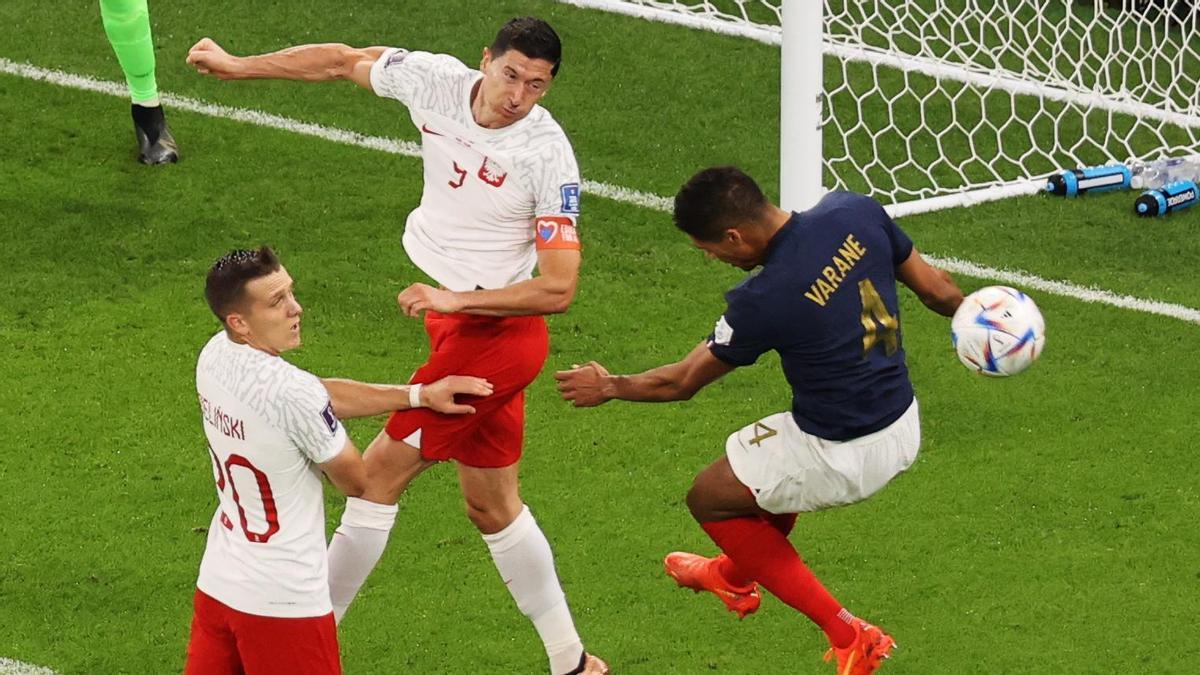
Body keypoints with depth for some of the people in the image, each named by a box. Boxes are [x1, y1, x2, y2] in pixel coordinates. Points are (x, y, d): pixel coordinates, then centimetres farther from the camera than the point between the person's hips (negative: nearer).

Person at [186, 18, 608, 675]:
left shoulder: (547, 156, -22)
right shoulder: (438, 80, -6)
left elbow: (559, 288, -21)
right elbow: (346, 61, 11)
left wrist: (456, 298, -26)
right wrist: (238, 65, 16)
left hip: (493, 334, -8)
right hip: (456, 319, 8)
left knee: (378, 473, -2)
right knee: (492, 506, 16)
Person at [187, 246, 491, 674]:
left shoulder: (215, 356, -1)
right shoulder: (293, 393, -25)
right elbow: (355, 482, -7)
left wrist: (419, 395, 11)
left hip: (218, 582, 8)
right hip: (282, 602, -8)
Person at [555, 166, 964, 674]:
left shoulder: (765, 299, -25)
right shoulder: (854, 212, -11)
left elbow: (680, 383, -8)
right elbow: (938, 291, 1)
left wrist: (608, 387, 11)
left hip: (848, 459, -8)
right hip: (905, 428, 8)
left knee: (709, 498, 16)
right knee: (771, 456, 35)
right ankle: (735, 576, 63)